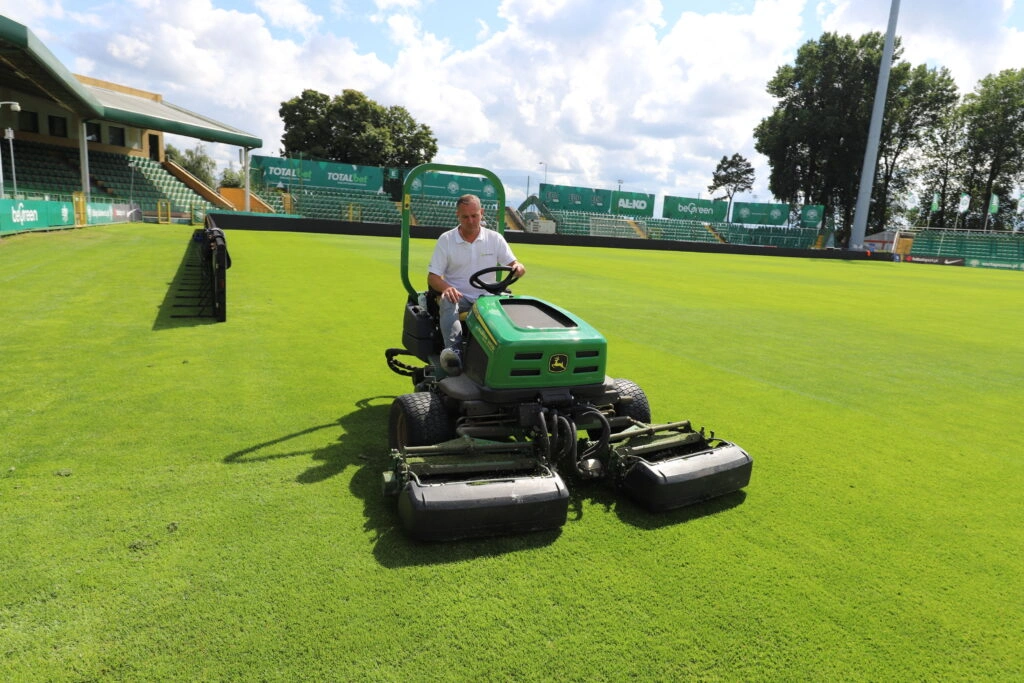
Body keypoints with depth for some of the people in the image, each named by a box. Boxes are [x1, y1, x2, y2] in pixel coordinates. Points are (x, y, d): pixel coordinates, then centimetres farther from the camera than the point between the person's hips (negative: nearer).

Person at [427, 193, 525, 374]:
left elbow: (515, 265, 3)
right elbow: (432, 276, 0)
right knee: (448, 301, -37)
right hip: (458, 296, -1)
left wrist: (518, 268, -24)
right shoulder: (446, 240, 3)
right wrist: (447, 288, -24)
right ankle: (454, 351, -54)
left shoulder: (495, 238, 7)